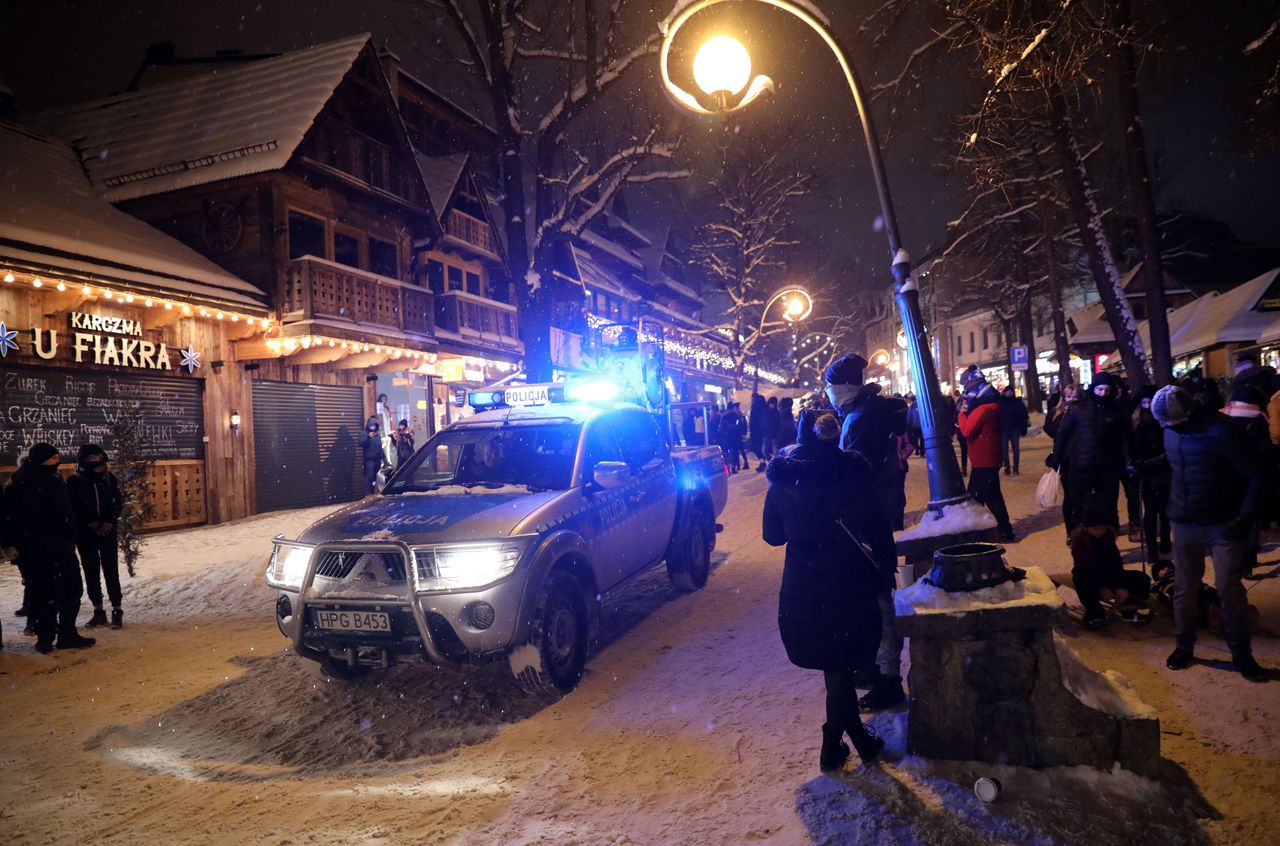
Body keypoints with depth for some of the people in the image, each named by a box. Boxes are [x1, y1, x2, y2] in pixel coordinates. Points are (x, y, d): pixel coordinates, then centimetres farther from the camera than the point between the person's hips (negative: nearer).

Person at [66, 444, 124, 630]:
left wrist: (108, 522, -9)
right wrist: (92, 524, -11)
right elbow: (72, 509, -4)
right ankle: (98, 611, 16)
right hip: (85, 534, 0)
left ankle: (117, 611, 1)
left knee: (111, 572, -3)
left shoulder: (108, 477, 1)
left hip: (108, 532, 0)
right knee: (91, 573, 6)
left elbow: (118, 503, 3)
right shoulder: (74, 482, -3)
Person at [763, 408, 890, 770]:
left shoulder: (781, 480, -3)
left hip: (802, 587, 2)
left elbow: (773, 534, 6)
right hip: (849, 582, -2)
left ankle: (860, 737, 24)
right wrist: (885, 564, 4)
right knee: (842, 661, 12)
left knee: (835, 662, 17)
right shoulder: (850, 472, -12)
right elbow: (875, 524, -10)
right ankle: (832, 744, 20)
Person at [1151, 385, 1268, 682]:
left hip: (1224, 524, -5)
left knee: (1228, 587, -1)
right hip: (1185, 523, 5)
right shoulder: (1171, 430, 1)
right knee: (1184, 586, 11)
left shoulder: (1219, 430, -19)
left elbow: (1256, 473, -14)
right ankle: (1183, 646, 24)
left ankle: (1241, 653, 16)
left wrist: (1246, 516, -18)